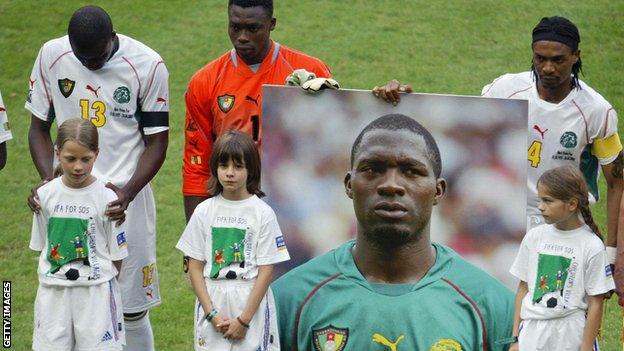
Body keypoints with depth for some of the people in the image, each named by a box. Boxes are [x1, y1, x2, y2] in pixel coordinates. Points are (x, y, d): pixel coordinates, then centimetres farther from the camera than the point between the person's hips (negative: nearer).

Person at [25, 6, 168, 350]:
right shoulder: (51, 56, 0)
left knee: (132, 311, 1)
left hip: (124, 196, -2)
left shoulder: (147, 66, -8)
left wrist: (128, 192, -18)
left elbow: (156, 141, -2)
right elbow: (39, 127, 9)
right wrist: (49, 179, -9)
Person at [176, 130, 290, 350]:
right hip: (211, 301, 2)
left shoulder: (263, 214, -2)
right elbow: (195, 267, 4)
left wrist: (243, 319, -10)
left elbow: (266, 271, -4)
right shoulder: (204, 211, 5)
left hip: (251, 303, -2)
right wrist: (212, 314, -6)